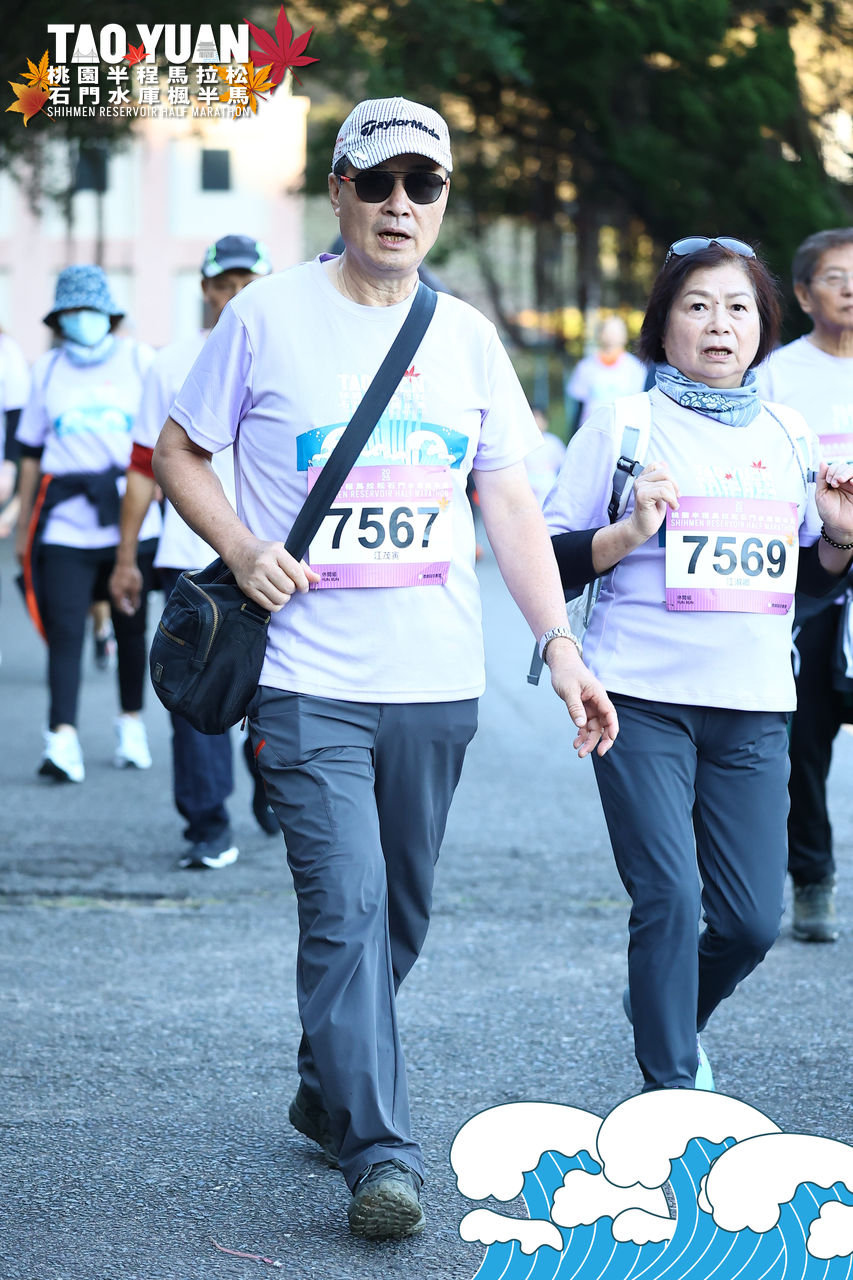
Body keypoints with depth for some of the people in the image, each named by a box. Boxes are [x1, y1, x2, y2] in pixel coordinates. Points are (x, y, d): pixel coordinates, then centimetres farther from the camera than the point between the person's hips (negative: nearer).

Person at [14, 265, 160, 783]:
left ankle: (132, 723, 26)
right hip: (65, 524, 0)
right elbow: (31, 454, 16)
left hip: (131, 520, 0)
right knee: (64, 630, -9)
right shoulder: (46, 370, 11)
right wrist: (24, 527, 17)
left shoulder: (140, 360, 7)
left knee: (131, 629, 9)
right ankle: (63, 740, -14)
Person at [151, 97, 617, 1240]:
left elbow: (511, 506, 9)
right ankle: (380, 1153, -12)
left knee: (398, 916, 13)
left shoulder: (468, 337, 9)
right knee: (345, 906, -14)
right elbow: (180, 451, 6)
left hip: (437, 684, 4)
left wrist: (560, 645, -1)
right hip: (309, 681, -4)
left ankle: (327, 1095, 34)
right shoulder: (270, 316, -2)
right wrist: (243, 549, -11)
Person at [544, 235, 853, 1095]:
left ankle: (665, 1011, 34)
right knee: (669, 898, -12)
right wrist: (632, 531, -16)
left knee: (752, 919, 3)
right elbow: (551, 561, 0)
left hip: (753, 708, 4)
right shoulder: (621, 425, -1)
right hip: (644, 700, -4)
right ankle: (670, 1088, 2)